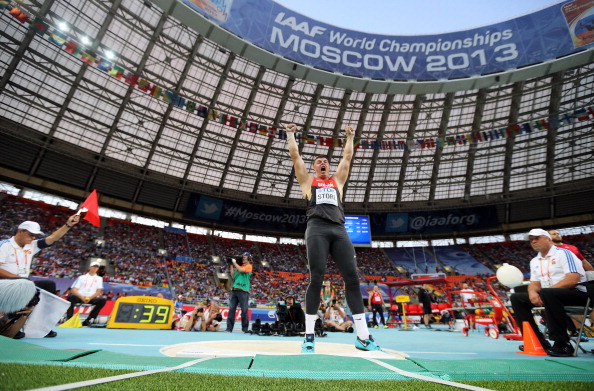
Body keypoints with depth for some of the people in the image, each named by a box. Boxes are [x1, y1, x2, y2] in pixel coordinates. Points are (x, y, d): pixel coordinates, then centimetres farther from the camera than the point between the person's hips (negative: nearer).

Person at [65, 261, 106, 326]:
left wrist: (90, 298, -14)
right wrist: (81, 297, -15)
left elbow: (99, 291, 6)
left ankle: (88, 320, -21)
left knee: (103, 300, -29)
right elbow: (74, 290, 5)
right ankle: (69, 318, -23)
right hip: (79, 297, 0)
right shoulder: (82, 277, 18)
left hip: (91, 298, 0)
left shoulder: (99, 278, 18)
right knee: (71, 297, -32)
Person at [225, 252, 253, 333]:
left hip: (243, 291, -6)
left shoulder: (249, 266, 4)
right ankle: (229, 328, 5)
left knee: (244, 310, -3)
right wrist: (231, 265, 15)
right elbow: (232, 276, 17)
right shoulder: (238, 266, 22)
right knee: (231, 309, 1)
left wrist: (234, 262, 1)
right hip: (234, 289, 6)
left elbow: (241, 270, -13)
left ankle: (245, 329, 6)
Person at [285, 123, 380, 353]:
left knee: (352, 279, -4)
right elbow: (294, 155, 21)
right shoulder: (308, 180, 21)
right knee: (316, 279, -10)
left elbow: (347, 157, 32)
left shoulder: (337, 180, 28)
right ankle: (309, 336, 2)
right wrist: (290, 134, 30)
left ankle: (363, 337, 3)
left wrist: (350, 138, 43)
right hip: (317, 229, -3)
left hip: (339, 230, 3)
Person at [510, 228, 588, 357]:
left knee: (547, 293, -37)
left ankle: (562, 344, -28)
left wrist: (543, 292, -24)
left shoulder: (563, 253, -6)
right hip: (548, 296, 8)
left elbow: (573, 279, -19)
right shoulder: (534, 261, 15)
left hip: (577, 294, -8)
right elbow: (534, 283, 12)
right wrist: (532, 292, -13)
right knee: (516, 298, -3)